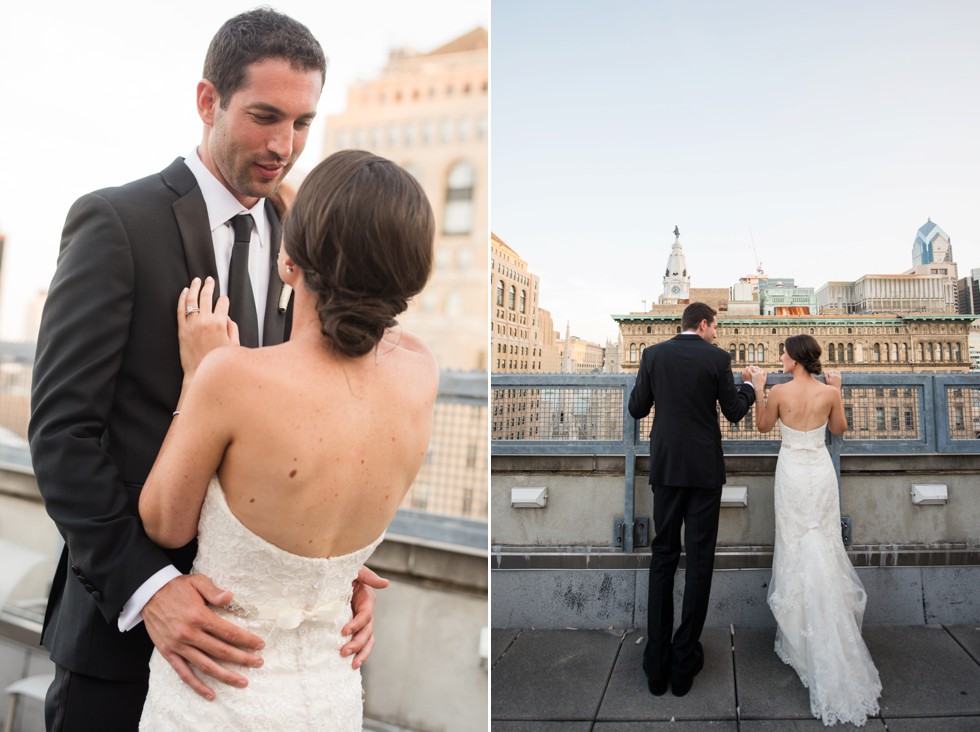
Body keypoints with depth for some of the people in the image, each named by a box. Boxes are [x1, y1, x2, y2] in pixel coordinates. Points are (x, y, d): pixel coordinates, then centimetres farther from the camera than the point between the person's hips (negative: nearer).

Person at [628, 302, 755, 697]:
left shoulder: (653, 354, 0)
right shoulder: (717, 358, -5)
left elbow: (637, 409, 3)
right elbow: (734, 412, 1)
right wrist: (748, 385, 19)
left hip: (666, 467, 2)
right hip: (705, 468, -2)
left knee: (662, 556, 10)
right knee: (699, 559, 6)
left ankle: (657, 664, 11)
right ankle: (684, 661, 10)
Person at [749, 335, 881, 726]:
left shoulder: (779, 391, -14)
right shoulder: (829, 392, -7)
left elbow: (763, 426, 2)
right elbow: (839, 429, 8)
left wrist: (758, 388, 4)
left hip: (791, 472, -2)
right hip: (821, 471, 2)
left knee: (796, 548, 9)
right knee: (824, 547, 12)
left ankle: (801, 638, 18)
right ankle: (833, 637, 18)